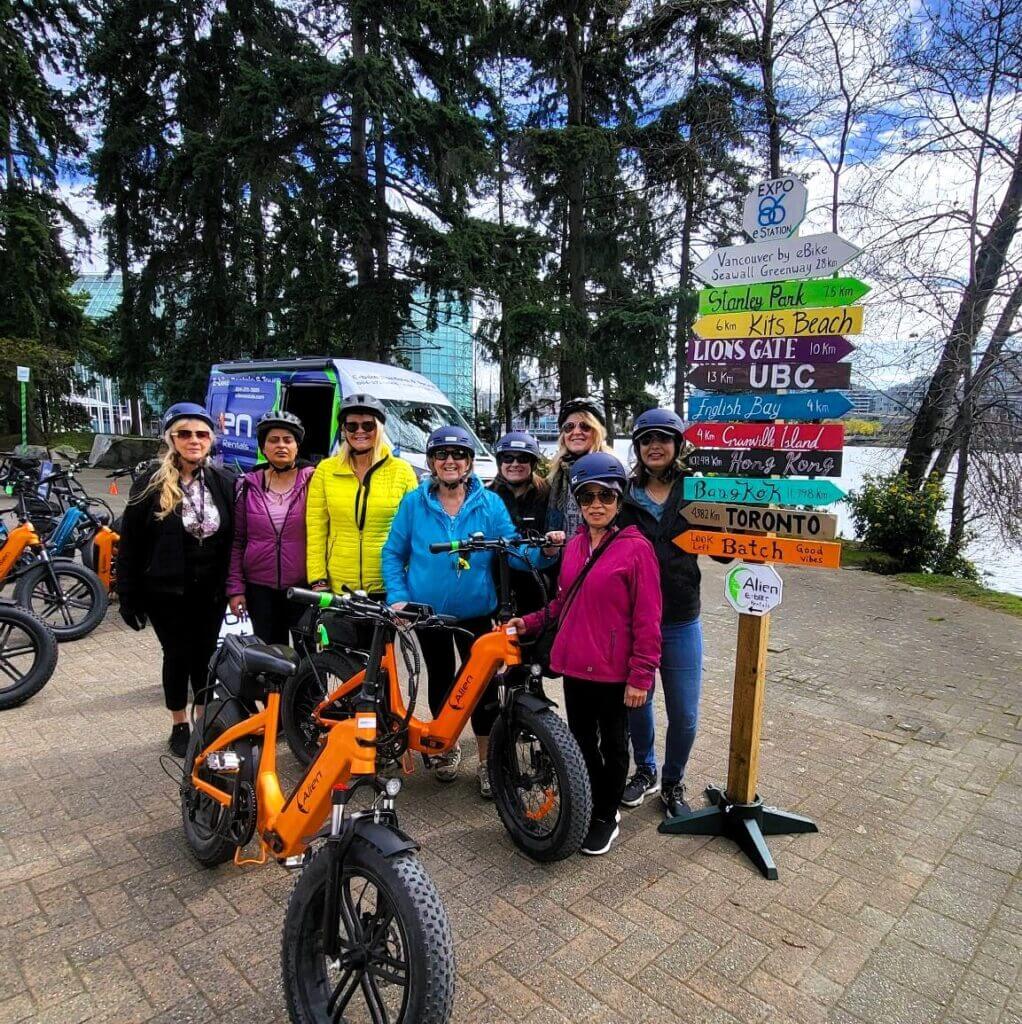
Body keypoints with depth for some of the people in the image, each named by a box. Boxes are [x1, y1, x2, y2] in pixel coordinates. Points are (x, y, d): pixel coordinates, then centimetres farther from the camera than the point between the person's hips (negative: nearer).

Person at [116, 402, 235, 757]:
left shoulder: (224, 483, 0)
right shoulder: (151, 483, -7)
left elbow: (234, 538, 2)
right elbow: (130, 543, -5)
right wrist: (128, 597, -5)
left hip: (210, 590, 2)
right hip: (166, 591, -2)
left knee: (205, 654, 11)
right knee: (178, 656, 8)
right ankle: (179, 727, 27)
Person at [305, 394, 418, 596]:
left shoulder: (402, 471, 2)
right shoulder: (325, 470, 4)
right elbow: (315, 529, 2)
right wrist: (318, 580, -4)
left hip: (388, 587, -1)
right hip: (338, 586, 1)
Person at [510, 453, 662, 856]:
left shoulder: (636, 548, -13)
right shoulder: (574, 545, 6)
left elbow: (647, 619, -14)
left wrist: (641, 676, -15)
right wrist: (531, 622, 4)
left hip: (613, 671, -5)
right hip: (573, 664, 6)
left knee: (612, 745, 14)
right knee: (581, 740, 19)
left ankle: (606, 817, 33)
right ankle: (588, 806, 39)